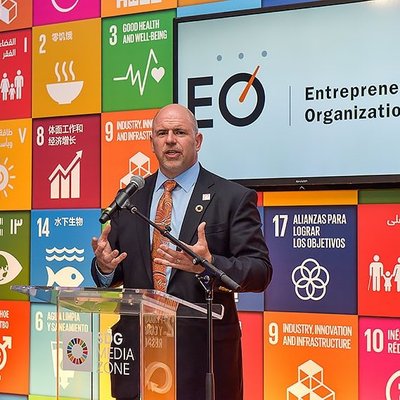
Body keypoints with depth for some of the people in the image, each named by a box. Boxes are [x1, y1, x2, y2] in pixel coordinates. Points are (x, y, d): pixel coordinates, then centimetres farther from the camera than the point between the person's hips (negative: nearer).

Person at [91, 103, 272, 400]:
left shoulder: (234, 198, -3)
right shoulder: (130, 198, 9)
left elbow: (261, 272, -9)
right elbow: (112, 275, 12)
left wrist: (208, 264, -26)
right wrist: (104, 266, -11)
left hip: (204, 349, -3)